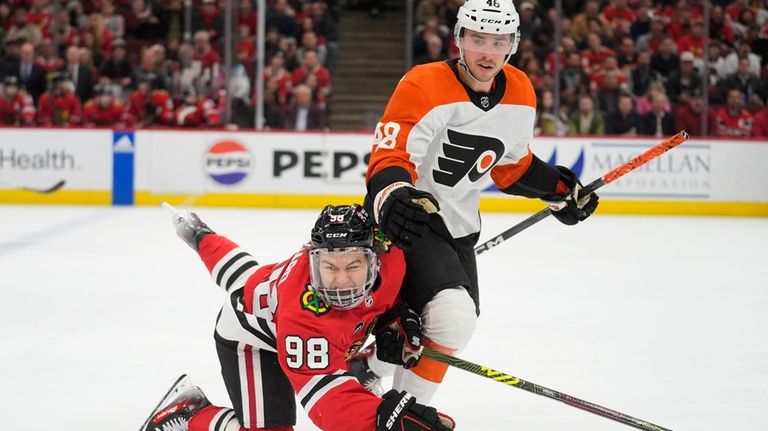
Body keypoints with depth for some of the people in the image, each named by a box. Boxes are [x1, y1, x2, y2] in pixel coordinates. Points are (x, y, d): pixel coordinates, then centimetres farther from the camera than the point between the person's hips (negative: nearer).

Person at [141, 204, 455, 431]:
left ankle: (201, 237, 70)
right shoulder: (304, 315, -49)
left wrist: (396, 321, -20)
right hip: (251, 338, -7)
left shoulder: (388, 256, -31)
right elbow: (322, 392, -53)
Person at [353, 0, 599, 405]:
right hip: (408, 223, -8)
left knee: (460, 319, 20)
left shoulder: (521, 95, -1)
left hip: (459, 226, 8)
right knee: (452, 320, -25)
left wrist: (559, 189, 12)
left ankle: (370, 362, 43)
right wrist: (393, 197, -49)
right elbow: (388, 160, -29)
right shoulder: (424, 87, -23)